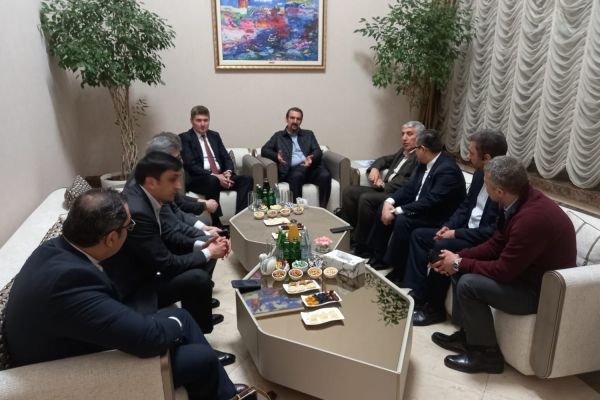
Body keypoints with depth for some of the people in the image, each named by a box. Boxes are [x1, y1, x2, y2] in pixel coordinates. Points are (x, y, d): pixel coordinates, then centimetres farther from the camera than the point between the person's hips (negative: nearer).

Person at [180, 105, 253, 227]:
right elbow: (190, 165, -11)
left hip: (221, 176, 6)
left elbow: (226, 157, 15)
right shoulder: (184, 138, 1)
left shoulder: (214, 135, 19)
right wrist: (215, 176, -20)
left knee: (246, 179, -18)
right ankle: (217, 224, -33)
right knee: (212, 181, -39)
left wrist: (228, 172, -9)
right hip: (198, 180, -6)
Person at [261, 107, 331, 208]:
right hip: (293, 169, -2)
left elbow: (318, 152, 11)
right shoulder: (278, 136, 21)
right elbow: (264, 150, 10)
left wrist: (312, 158, -14)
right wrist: (276, 156, -12)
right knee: (297, 176, -37)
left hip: (311, 166, 2)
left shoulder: (309, 134, 24)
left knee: (325, 175, -30)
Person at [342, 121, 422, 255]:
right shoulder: (403, 151, 21)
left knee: (366, 198, -30)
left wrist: (384, 185, -13)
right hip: (385, 190, 9)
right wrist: (374, 168, 10)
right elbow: (385, 159, 33)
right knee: (349, 191, -3)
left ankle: (361, 246, -16)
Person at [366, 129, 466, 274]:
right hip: (420, 209, 10)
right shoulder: (425, 164, 4)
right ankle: (380, 256, 8)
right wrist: (390, 201, -11)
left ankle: (398, 270, -13)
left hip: (438, 217, -9)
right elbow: (409, 187, 7)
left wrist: (397, 210, -26)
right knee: (385, 208, 0)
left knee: (402, 220, -30)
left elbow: (429, 202, -30)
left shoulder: (447, 169, -25)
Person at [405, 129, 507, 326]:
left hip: (486, 242, -10)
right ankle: (416, 292, 1)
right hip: (465, 231, 10)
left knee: (441, 247, -29)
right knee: (418, 235, 3)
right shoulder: (480, 174, 4)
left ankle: (434, 307, -10)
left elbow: (496, 231, -26)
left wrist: (457, 233, -21)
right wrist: (449, 226, -2)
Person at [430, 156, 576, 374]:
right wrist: (459, 257, -6)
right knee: (461, 270, 5)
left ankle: (487, 354, -1)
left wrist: (459, 264, -16)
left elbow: (503, 270, -27)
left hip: (542, 289, -9)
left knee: (468, 284, -21)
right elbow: (495, 244, 4)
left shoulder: (532, 218, -34)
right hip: (521, 268, 9)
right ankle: (466, 334, 16)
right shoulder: (521, 199, -5)